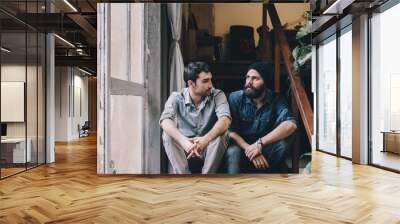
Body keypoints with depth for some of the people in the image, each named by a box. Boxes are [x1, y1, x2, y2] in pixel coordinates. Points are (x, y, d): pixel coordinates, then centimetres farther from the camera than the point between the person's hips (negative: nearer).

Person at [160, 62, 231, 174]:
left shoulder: (217, 95, -10)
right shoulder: (176, 97, -9)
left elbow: (225, 120, -28)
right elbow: (165, 121, -28)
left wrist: (205, 139, -47)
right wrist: (183, 141, -47)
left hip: (209, 149, 0)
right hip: (185, 147, 1)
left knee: (221, 134, -29)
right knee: (168, 135, -26)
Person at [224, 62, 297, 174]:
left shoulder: (276, 100, -8)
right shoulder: (235, 98, -10)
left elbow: (291, 125, -26)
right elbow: (230, 131, -16)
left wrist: (260, 143, -34)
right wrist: (249, 149, -30)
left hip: (265, 149, 3)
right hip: (241, 146, -2)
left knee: (284, 139, -26)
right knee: (233, 152, -35)